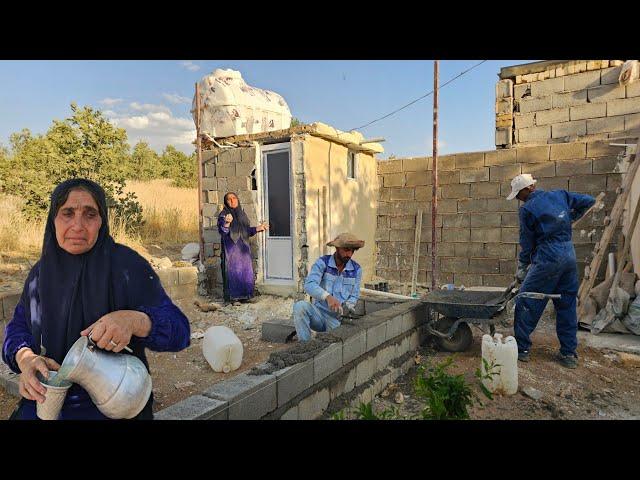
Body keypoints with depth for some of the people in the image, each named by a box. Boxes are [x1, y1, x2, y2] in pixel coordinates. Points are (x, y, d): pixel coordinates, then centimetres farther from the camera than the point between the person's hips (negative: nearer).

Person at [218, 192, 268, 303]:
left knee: (245, 272, 7)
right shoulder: (223, 215, -4)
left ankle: (244, 296, 17)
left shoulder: (242, 214, 12)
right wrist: (227, 223, -34)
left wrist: (258, 228, 10)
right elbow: (222, 232, -16)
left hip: (243, 249, 5)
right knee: (232, 272, -5)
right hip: (231, 249, -5)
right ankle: (232, 297, 4)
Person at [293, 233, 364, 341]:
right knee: (300, 306, -31)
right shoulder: (322, 262, -8)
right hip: (319, 311, -1)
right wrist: (328, 297, -42)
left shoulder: (356, 269, 1)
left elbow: (354, 296, 7)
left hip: (338, 318, 1)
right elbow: (309, 285, -24)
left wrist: (347, 307, -16)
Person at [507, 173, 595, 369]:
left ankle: (521, 349, 7)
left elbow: (527, 243, -2)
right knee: (567, 305, 14)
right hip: (570, 256, 7)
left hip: (547, 258, -7)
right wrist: (571, 218, 27)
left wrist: (521, 270, 8)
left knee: (526, 303, 3)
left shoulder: (527, 209, -7)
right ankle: (569, 353, 20)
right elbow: (589, 201, 18)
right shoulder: (560, 195, 10)